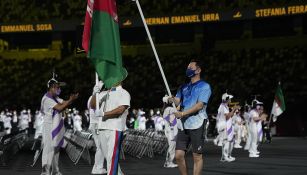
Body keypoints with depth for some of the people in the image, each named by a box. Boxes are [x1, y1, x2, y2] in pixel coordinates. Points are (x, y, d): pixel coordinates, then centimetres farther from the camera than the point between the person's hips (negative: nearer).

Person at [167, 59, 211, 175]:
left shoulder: (204, 86, -1)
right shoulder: (184, 87, 20)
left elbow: (200, 105, -12)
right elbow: (177, 101, 8)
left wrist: (183, 113, -19)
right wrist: (172, 100, -16)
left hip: (196, 125, -6)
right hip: (183, 125, 6)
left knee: (197, 157, -2)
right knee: (179, 155, 2)